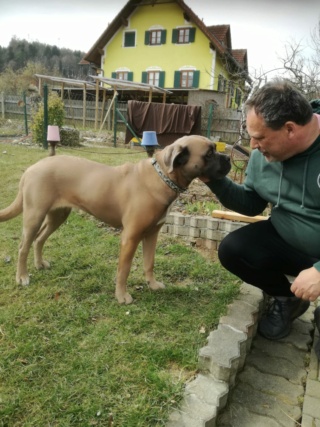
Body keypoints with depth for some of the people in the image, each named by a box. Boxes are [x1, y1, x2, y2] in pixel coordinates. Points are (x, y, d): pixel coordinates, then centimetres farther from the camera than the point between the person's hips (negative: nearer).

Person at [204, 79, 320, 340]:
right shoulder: (263, 154, -6)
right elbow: (252, 204, 5)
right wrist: (215, 180, -9)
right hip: (287, 241, 5)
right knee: (232, 250, -11)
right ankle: (286, 298, 13)